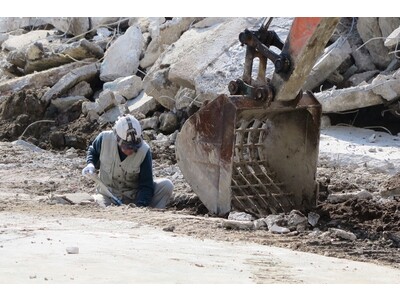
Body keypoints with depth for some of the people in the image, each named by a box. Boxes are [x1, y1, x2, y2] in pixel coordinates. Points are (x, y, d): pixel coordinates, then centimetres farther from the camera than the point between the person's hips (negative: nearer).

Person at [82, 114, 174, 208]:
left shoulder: (144, 151, -20)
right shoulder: (105, 139, -17)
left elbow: (146, 186, -17)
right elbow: (92, 151, 10)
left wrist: (140, 206, -33)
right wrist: (90, 164, -11)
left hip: (134, 197, 1)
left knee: (167, 185, -22)